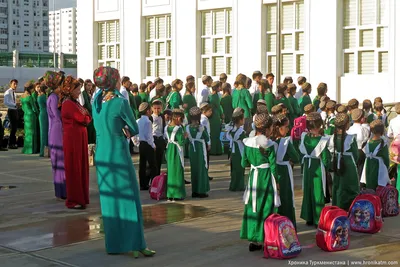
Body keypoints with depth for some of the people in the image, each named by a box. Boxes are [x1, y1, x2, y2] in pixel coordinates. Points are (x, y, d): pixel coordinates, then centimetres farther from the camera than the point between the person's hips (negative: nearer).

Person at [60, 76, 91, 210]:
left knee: (81, 167, 12)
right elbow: (82, 119, -18)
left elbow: (87, 118, 13)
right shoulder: (68, 104, -14)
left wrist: (85, 117, -7)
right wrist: (86, 117, 2)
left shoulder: (74, 103, 16)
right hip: (72, 138, -9)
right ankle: (73, 201, 3)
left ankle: (80, 197, 20)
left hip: (80, 138, 9)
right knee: (74, 168, -3)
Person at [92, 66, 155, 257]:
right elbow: (134, 129, -7)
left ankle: (113, 244, 19)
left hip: (101, 155, 7)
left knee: (109, 198, 12)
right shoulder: (120, 103, -15)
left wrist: (122, 130, 5)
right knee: (128, 198, 0)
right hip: (119, 155, -6)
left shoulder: (96, 102, 4)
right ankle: (135, 244, 2)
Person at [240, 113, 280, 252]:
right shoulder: (269, 144, -12)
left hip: (253, 176, 5)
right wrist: (276, 182, -1)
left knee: (252, 207, 11)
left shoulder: (248, 143, 0)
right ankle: (263, 239, 5)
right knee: (266, 208, 3)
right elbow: (273, 165, -10)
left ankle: (253, 240, 16)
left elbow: (244, 163, 6)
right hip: (267, 177, -4)